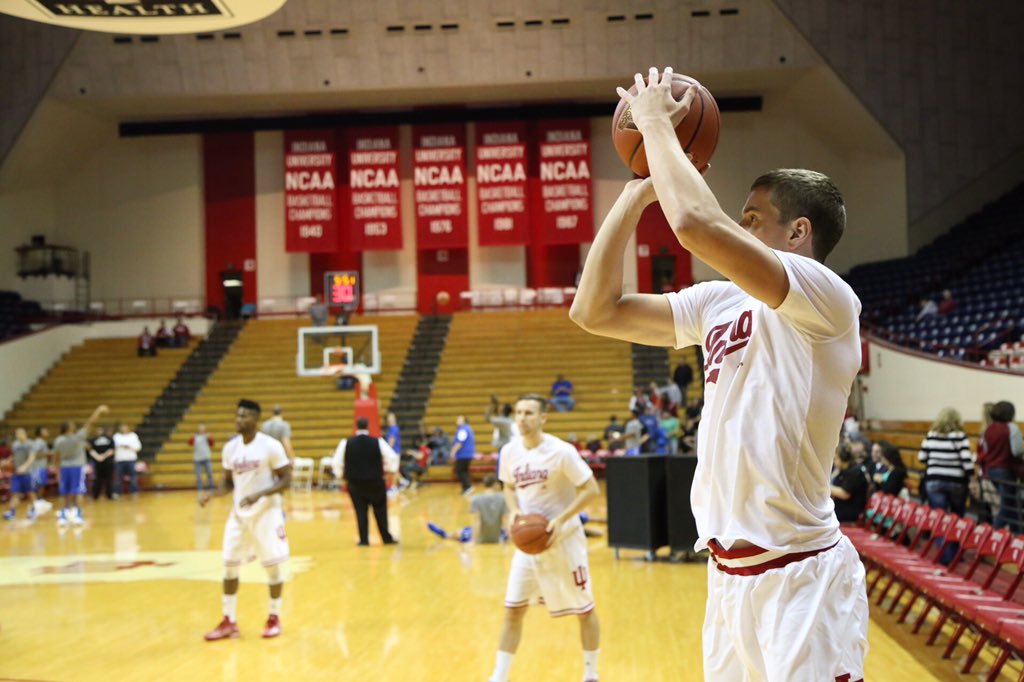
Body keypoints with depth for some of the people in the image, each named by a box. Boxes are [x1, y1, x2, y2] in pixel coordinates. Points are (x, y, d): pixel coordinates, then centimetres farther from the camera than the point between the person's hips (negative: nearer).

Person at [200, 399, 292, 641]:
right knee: (230, 565, 3)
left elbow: (286, 480, -12)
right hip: (238, 514, 5)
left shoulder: (271, 446, -13)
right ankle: (229, 622, 12)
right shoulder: (230, 448, 3)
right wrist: (212, 493, -8)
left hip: (266, 513, -5)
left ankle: (274, 618, 17)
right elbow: (229, 482, 13)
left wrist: (260, 494, -26)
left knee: (272, 566, 2)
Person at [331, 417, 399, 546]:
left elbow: (337, 462, -3)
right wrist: (390, 468, 12)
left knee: (361, 512, 8)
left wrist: (340, 474, 15)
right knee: (380, 511, 14)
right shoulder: (378, 442, -7)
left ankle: (364, 540, 5)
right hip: (375, 482, 0)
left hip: (355, 483, 0)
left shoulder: (346, 443, -5)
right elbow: (392, 457, -7)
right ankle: (386, 538, 18)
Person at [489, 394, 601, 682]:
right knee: (513, 609, 3)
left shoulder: (561, 452, -18)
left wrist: (561, 520, -24)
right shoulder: (510, 452, -2)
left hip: (563, 539, -4)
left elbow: (591, 489, -15)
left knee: (584, 609, 6)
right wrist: (514, 511, -6)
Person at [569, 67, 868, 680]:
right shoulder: (719, 302, 10)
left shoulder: (826, 297, -14)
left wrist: (656, 123, -14)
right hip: (729, 573, 8)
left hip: (801, 576, -8)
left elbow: (696, 224, -29)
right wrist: (636, 193, 4)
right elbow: (596, 312, 8)